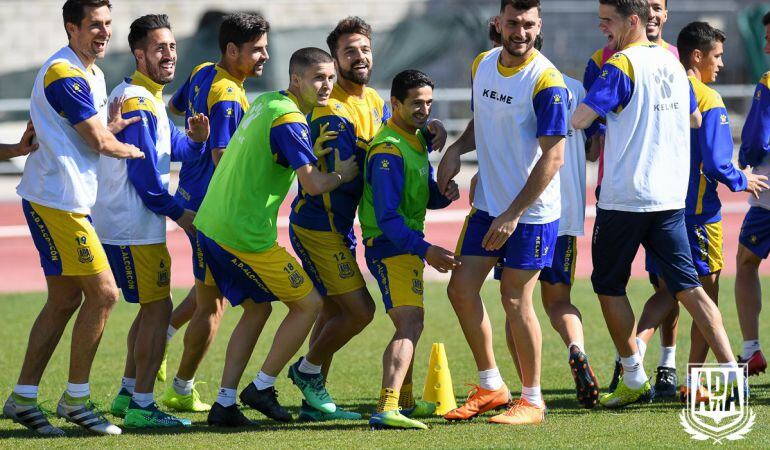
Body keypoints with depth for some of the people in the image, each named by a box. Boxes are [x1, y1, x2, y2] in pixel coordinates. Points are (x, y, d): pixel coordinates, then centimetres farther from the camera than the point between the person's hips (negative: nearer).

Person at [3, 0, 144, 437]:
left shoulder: (92, 74, 17)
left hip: (70, 201, 10)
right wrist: (130, 150, 1)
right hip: (57, 201, -10)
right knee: (103, 293, -8)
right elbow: (99, 142, -16)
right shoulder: (64, 74, -17)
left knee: (65, 299, 11)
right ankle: (76, 398, 1)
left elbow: (100, 134, 18)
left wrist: (115, 126, -1)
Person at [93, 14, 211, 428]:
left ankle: (127, 394, 25)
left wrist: (196, 139, -4)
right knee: (157, 308, -8)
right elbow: (145, 173, -20)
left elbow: (173, 148, 19)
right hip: (135, 227, -11)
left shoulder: (149, 99, 16)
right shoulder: (138, 103, -17)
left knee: (152, 308, 18)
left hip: (125, 223, 11)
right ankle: (141, 407, -8)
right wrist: (178, 212, -9)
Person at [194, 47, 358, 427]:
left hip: (211, 225, 9)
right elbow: (313, 183, -22)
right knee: (309, 303, 3)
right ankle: (262, 388, 9)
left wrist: (318, 152, 18)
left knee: (255, 308, 21)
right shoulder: (289, 119, -16)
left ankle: (225, 403, 15)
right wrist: (342, 174, -1)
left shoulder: (265, 103, 13)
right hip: (245, 235, -9)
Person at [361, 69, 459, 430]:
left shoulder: (416, 140, 12)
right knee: (410, 322, -24)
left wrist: (445, 194, -4)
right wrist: (425, 251, -29)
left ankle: (400, 400, 39)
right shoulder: (389, 151, -19)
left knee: (407, 326, 23)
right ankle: (387, 410, -38)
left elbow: (426, 197, 19)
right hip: (391, 243, -10)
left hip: (408, 244, 10)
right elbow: (387, 217, -24)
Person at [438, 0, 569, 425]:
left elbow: (552, 157, -20)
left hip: (532, 212, -7)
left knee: (515, 300, -5)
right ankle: (490, 386, 21)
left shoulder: (546, 82, -19)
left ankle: (532, 401, 9)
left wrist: (513, 215, -21)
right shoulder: (482, 65, 4)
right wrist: (457, 148, 0)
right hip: (487, 205, 7)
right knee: (461, 288, 6)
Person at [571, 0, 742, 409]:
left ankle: (634, 380, 11)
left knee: (609, 285, 9)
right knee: (687, 286, 5)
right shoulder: (672, 63, 11)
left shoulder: (621, 65, -12)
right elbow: (695, 119, 26)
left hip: (624, 198, -7)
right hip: (670, 195, 7)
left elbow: (579, 119, -21)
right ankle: (731, 372, -6)